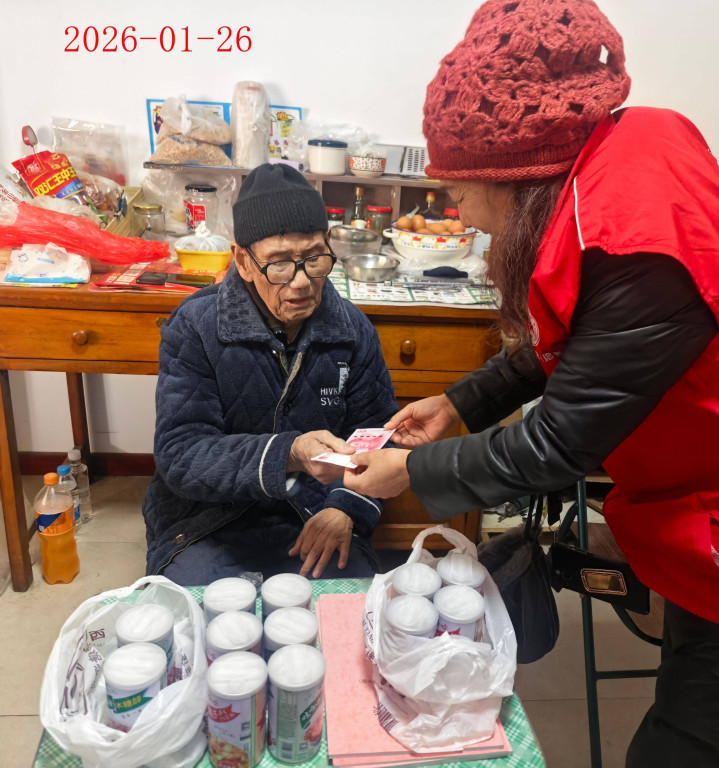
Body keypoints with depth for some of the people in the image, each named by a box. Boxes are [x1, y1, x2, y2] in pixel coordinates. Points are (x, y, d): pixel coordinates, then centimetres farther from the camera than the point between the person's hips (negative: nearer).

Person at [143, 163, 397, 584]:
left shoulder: (354, 329, -1)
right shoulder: (194, 327, -11)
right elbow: (180, 455, -17)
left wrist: (347, 507, -14)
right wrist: (290, 454, -34)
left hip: (317, 520, 2)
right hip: (210, 527, -1)